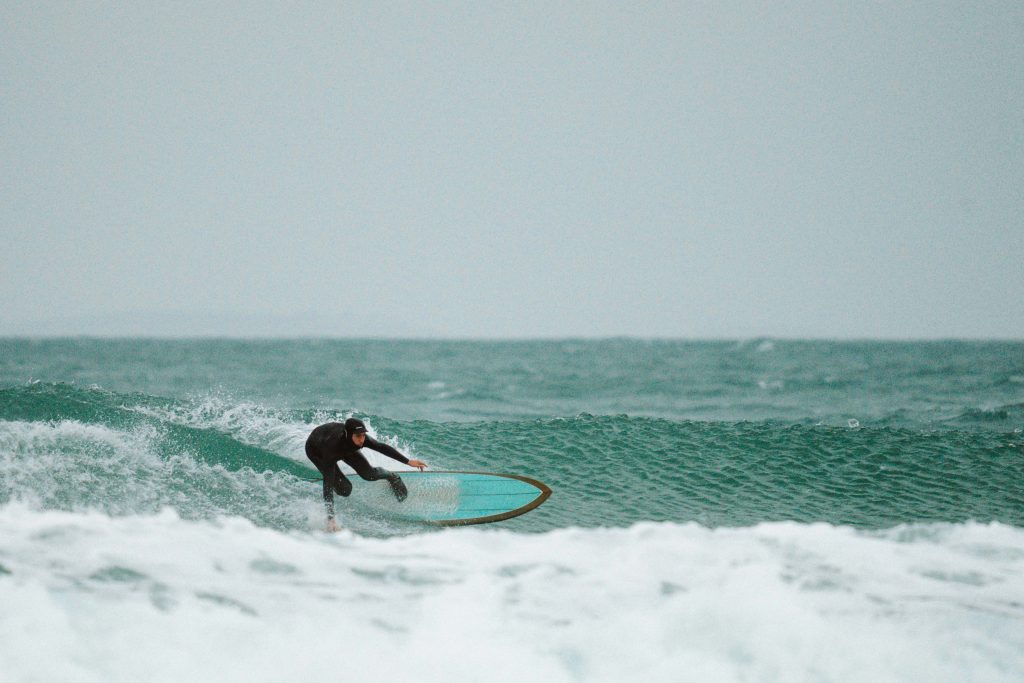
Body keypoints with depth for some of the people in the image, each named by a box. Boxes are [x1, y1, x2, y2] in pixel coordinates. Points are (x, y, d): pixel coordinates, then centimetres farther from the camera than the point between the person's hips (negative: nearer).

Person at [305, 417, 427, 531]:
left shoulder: (362, 439, -36)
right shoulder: (333, 445, -47)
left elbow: (382, 448, -15)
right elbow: (328, 482, -49)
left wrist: (408, 461, -12)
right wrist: (330, 518, -55)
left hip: (345, 447, 4)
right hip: (316, 451, -4)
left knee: (369, 474, -7)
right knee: (344, 489, -19)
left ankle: (392, 477, 27)